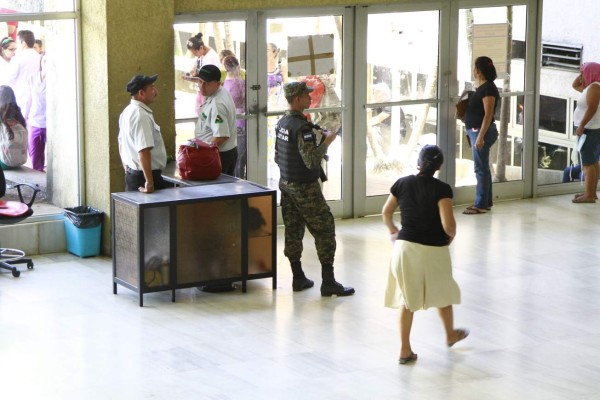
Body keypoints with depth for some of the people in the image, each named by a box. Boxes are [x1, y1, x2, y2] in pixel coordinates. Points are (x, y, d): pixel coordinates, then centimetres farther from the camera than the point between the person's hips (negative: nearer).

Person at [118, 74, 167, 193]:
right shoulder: (141, 116, -20)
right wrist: (149, 183, -27)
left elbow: (122, 145, 20)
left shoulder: (127, 112, 10)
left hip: (131, 174, 10)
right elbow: (143, 151, -27)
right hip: (147, 175, -10)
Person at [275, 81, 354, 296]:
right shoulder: (302, 127, -22)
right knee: (324, 230, -2)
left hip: (286, 184, 9)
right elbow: (311, 160, -26)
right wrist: (326, 141, -15)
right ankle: (328, 282, -2)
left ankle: (298, 279, 17)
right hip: (305, 188, -9)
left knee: (293, 230, 12)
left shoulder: (281, 123, 6)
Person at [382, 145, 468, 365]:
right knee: (442, 293, 23)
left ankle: (405, 350, 12)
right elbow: (448, 224, -22)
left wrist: (392, 229, 28)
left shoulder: (402, 183, -4)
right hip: (433, 250, -2)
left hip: (405, 246, 2)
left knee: (407, 299, 13)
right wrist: (451, 236, 1)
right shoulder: (441, 189, -16)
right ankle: (450, 334, 44)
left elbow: (386, 212, 8)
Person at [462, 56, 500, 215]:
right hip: (476, 131, 10)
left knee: (481, 168, -5)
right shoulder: (482, 87, 13)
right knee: (483, 168, 15)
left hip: (482, 131, -10)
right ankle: (486, 201, 22)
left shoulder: (488, 88, -16)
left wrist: (480, 136, -24)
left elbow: (488, 114, -21)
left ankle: (481, 205, -1)